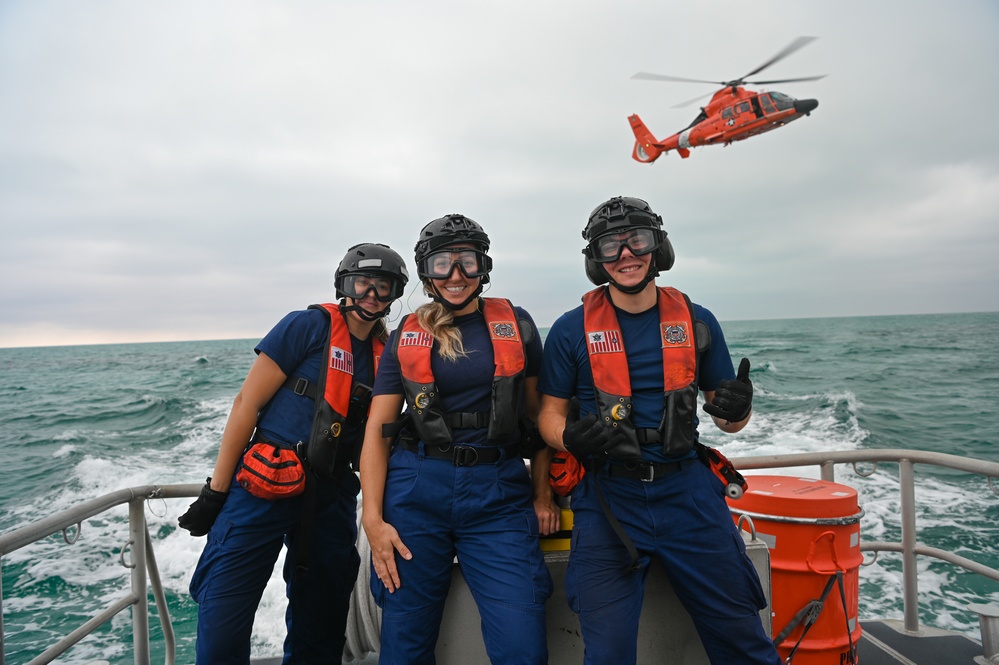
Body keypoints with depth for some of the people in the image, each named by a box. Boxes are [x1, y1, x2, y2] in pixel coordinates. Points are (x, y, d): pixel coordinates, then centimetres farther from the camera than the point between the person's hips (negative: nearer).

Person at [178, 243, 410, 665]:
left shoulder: (385, 354, 7)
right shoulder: (308, 326, -7)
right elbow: (247, 402, -7)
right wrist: (216, 490, -9)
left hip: (330, 500, 5)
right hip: (264, 490, -4)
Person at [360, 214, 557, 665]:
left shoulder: (515, 324, 5)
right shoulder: (405, 338, 5)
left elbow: (539, 413, 11)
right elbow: (378, 429, 3)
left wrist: (543, 495, 6)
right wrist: (373, 518, -5)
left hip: (498, 493, 0)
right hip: (416, 489, 1)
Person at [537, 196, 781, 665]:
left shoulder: (697, 322, 3)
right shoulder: (572, 330, -3)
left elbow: (726, 417, 10)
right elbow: (550, 413, 3)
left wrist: (736, 409, -13)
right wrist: (570, 438, -19)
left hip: (688, 491, 2)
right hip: (608, 497, -2)